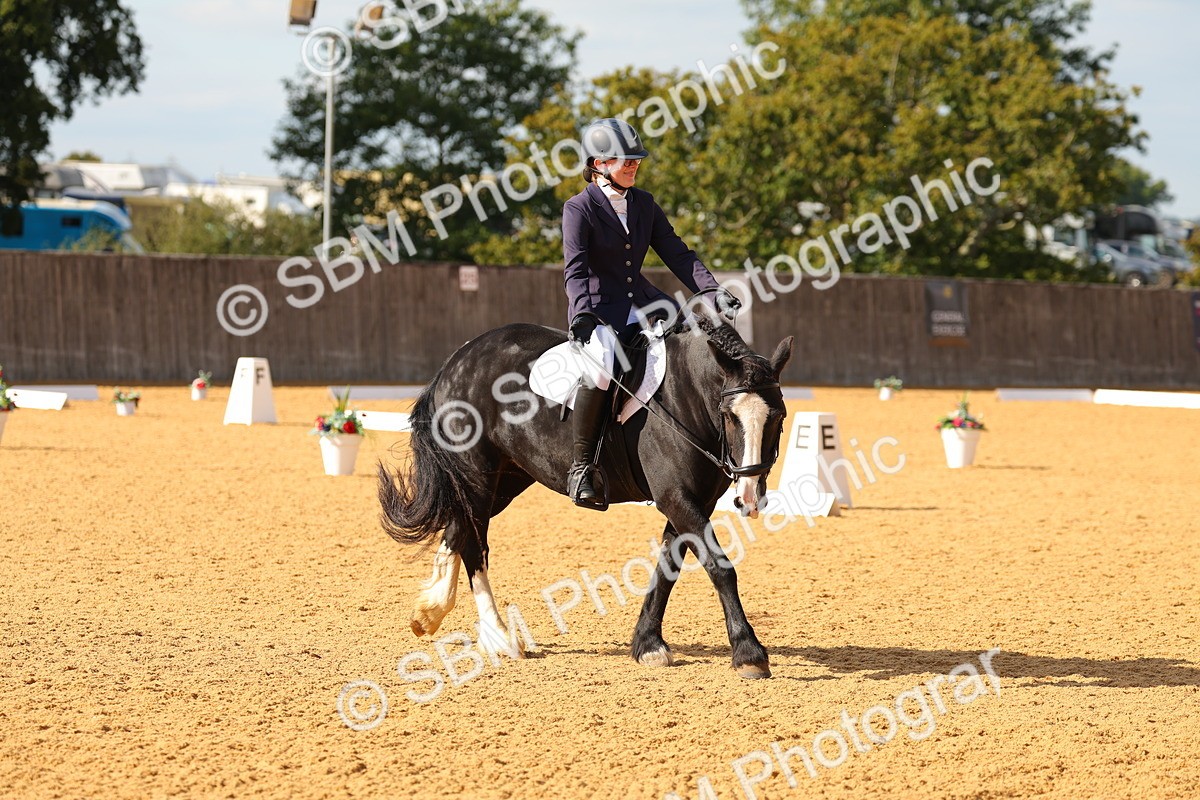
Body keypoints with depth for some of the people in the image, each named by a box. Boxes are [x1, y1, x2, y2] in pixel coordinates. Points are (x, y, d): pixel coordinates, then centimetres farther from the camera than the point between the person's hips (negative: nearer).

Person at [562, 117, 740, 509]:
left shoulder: (644, 204, 11)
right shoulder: (579, 208, -6)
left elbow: (677, 254, 7)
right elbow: (576, 270, -17)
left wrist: (713, 292, -7)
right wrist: (582, 314, -34)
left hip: (642, 303, 7)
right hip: (598, 310, -7)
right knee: (602, 366, -35)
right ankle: (580, 466, -24)